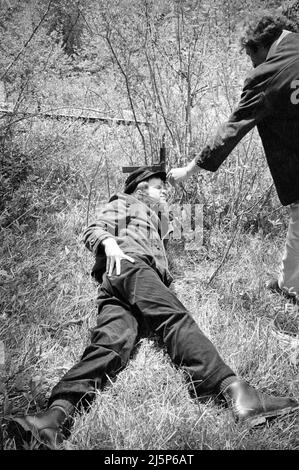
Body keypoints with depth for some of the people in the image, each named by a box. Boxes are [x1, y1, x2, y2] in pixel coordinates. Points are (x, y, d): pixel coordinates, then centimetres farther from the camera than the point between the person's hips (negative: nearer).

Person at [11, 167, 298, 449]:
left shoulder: (158, 222, 47)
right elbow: (92, 232, 13)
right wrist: (108, 242, -9)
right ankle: (233, 389, -50)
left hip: (151, 280, 4)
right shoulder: (122, 204, 28)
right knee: (175, 318, -30)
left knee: (111, 340, -26)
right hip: (128, 264, -4)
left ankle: (60, 409, -47)